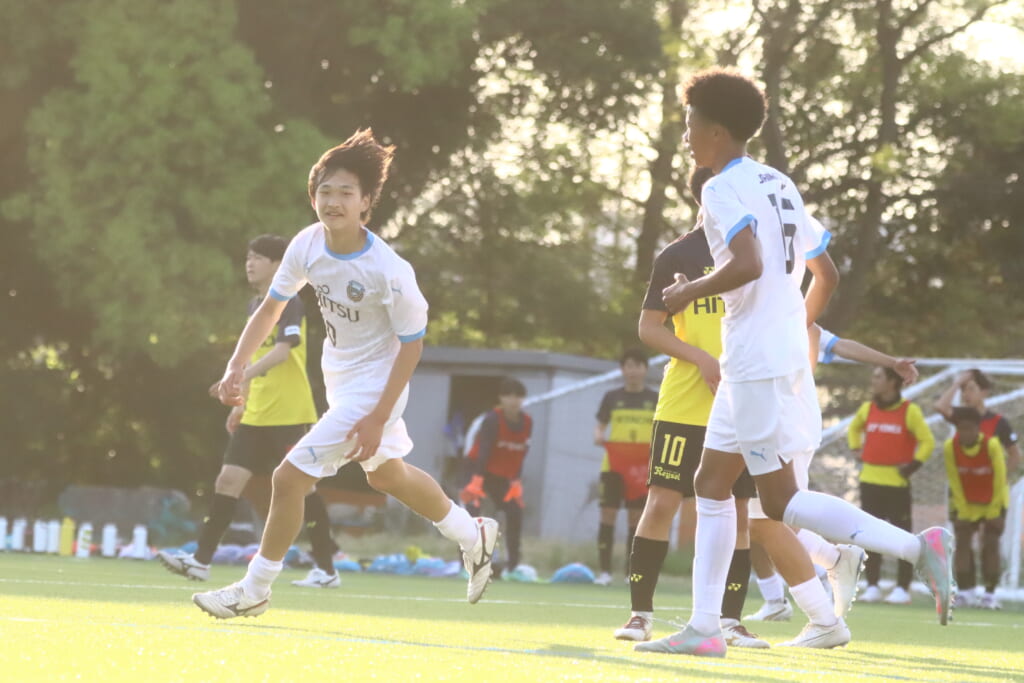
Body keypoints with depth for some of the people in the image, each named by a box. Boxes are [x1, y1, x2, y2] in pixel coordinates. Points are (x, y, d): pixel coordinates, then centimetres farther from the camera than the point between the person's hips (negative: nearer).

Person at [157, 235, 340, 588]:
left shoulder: (288, 302, -11)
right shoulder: (255, 305, 15)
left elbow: (284, 348, -27)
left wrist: (243, 376, -37)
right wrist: (243, 403, 21)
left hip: (287, 414, -8)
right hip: (257, 414, 8)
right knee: (229, 479, 1)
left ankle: (326, 570, 3)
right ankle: (201, 560, 2)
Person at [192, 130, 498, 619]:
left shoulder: (389, 271, -29)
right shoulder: (307, 246, -12)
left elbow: (412, 344, -19)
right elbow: (271, 308, 2)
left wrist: (378, 418, -21)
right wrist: (237, 367, -9)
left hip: (374, 387, -8)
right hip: (339, 377, 8)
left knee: (290, 477, -11)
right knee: (387, 476, 27)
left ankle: (254, 590, 7)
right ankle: (474, 537, 50)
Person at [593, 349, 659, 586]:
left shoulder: (656, 399, 7)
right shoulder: (612, 398, 7)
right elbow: (600, 425, 11)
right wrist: (598, 436, -11)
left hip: (642, 467, 0)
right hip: (614, 464, 0)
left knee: (636, 519, 2)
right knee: (608, 515, -5)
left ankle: (632, 572, 7)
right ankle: (604, 570, -2)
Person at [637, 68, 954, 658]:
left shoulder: (723, 189, -12)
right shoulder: (778, 184, 15)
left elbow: (748, 264, -27)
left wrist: (690, 292, -12)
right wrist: (803, 323, 33)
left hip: (758, 363, -10)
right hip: (785, 353, 10)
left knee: (780, 500, -6)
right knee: (712, 482, 11)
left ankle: (917, 546, -14)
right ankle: (704, 627, 10)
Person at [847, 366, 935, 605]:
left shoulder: (910, 411, -5)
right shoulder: (867, 408, 10)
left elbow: (928, 442, -5)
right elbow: (853, 429, 29)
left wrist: (913, 465, -12)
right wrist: (857, 449, 14)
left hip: (896, 482, -5)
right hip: (870, 481, 5)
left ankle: (903, 589, 0)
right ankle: (872, 586, 11)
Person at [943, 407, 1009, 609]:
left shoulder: (992, 444, -25)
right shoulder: (950, 447, -17)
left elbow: (1000, 478, -18)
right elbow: (954, 481, -10)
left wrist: (994, 511, -15)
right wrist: (962, 509, -11)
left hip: (993, 501, -2)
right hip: (966, 502, 2)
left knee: (990, 543, -9)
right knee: (962, 541, -8)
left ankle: (990, 595, -7)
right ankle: (965, 593, -5)